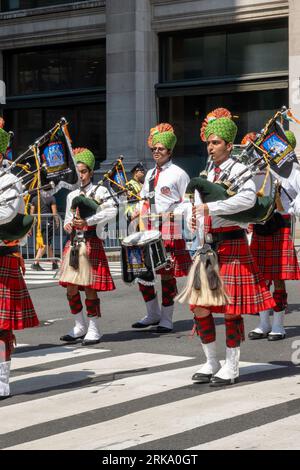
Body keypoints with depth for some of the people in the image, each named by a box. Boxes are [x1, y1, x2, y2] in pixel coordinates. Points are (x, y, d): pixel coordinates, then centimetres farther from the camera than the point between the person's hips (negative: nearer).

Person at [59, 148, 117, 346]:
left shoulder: (100, 190, -3)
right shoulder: (72, 195, 14)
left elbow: (111, 211, -18)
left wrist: (87, 221, -25)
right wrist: (68, 225, 1)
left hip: (91, 243, -6)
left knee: (89, 288, -5)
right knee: (71, 287, 4)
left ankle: (94, 330, 6)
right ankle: (80, 327, 19)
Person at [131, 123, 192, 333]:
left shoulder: (178, 173, 0)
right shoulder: (150, 174, 19)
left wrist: (173, 213, -13)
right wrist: (139, 211, 7)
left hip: (170, 229, -6)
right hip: (149, 228, 6)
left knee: (167, 274, -3)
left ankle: (166, 320, 5)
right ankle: (153, 314, 21)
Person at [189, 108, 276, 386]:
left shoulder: (237, 170, -7)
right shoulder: (210, 173, 15)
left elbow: (248, 199, -27)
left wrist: (211, 207, -26)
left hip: (232, 244, -7)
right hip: (210, 245, 7)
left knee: (230, 308, -4)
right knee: (200, 307, 5)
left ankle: (231, 368, 6)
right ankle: (211, 363, 18)